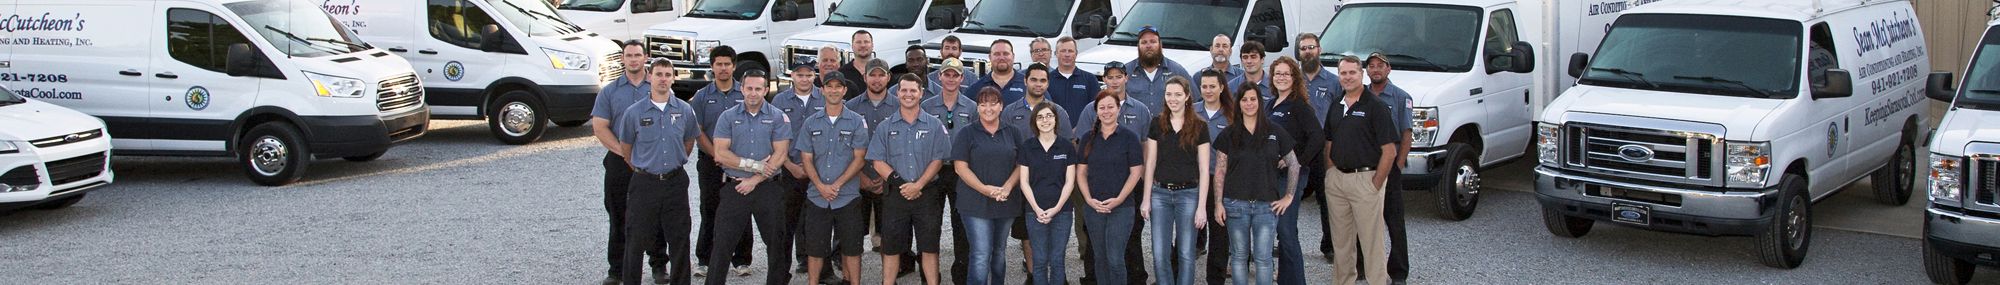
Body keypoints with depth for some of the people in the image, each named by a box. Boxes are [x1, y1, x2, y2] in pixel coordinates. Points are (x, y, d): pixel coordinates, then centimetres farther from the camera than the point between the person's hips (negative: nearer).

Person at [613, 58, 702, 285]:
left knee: (679, 239, 7)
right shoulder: (634, 112, -4)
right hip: (644, 183, -2)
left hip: (675, 181, 2)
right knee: (637, 239, 3)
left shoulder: (685, 111, 1)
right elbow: (625, 147, 9)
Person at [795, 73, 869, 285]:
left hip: (848, 196, -2)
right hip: (817, 196, 2)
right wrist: (821, 186, -10)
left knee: (851, 248, 2)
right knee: (815, 248, 4)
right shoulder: (811, 123, 8)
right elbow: (806, 159, 5)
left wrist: (837, 184, -12)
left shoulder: (856, 122, 2)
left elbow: (859, 158, -3)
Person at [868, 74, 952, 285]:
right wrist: (899, 183, -12)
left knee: (929, 247, 1)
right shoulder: (885, 127, 6)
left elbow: (938, 160, -1)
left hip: (926, 194, -1)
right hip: (894, 194, 1)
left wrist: (918, 185, -13)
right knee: (891, 247, 4)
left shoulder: (934, 126, 4)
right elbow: (878, 162, 1)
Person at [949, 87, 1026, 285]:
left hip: (1006, 203, 4)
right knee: (981, 256, -11)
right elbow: (960, 167, -6)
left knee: (999, 253, 14)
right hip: (976, 205, -4)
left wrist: (1007, 187, -11)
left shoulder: (1012, 133, 9)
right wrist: (985, 189, -17)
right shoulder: (966, 133, -1)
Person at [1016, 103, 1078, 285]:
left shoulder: (1067, 147, 2)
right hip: (1035, 211, 0)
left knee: (1057, 260, 3)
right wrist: (1037, 209, -9)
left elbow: (1070, 182, 0)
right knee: (1039, 260, 3)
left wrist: (1056, 208, -9)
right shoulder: (1027, 147, 2)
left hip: (1061, 211, 0)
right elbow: (1024, 182, 1)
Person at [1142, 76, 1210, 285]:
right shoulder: (1157, 124, 5)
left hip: (1188, 194, -2)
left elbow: (1203, 169, -2)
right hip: (1160, 193, 2)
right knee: (1160, 255, 0)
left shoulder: (1199, 126, -1)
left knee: (1186, 254, 4)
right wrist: (1146, 199, 2)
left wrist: (1202, 206, -7)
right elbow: (1150, 163, 7)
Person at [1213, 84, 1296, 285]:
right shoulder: (1229, 135, 4)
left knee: (1263, 258, -2)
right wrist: (1218, 204, -3)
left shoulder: (1275, 132, 4)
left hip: (1267, 204, 0)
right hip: (1236, 204, 1)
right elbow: (1220, 171, 4)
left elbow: (1293, 165, 9)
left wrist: (1288, 197, 4)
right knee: (1239, 256, 6)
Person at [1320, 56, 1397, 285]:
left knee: (1371, 240, -3)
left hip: (1365, 178, -6)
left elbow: (1389, 151, -11)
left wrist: (1375, 184, -13)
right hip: (1336, 178, 6)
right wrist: (1330, 175, 8)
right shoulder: (1336, 107, 12)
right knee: (1340, 240, 12)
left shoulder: (1375, 106, -8)